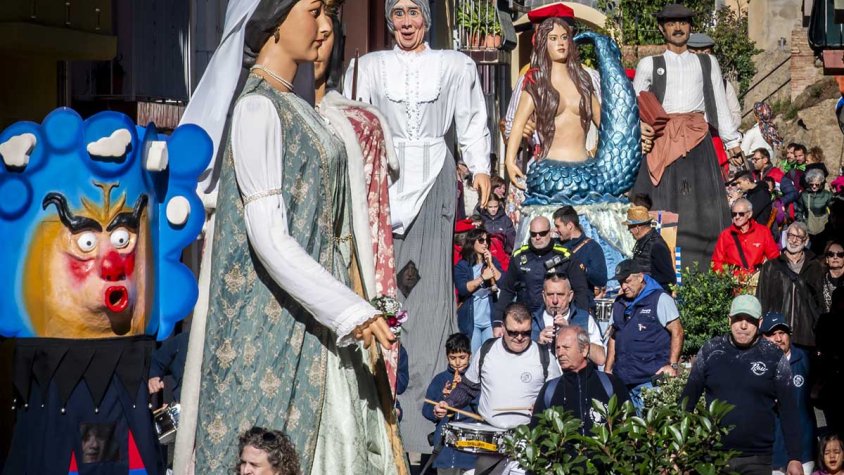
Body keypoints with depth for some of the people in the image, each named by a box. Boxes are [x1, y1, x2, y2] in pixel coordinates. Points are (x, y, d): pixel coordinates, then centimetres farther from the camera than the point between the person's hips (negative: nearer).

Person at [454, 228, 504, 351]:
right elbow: (462, 289, -15)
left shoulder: (493, 261, 10)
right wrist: (483, 277, -14)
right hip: (470, 321, -3)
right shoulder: (462, 266, 1)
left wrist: (490, 264, -6)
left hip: (490, 319, 3)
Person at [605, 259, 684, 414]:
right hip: (621, 380, 6)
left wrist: (673, 365, -13)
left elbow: (677, 332, -4)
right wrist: (607, 370, 16)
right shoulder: (619, 303, 18)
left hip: (651, 379, -6)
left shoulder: (660, 299, -1)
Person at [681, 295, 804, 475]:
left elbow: (788, 410, 0)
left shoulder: (774, 357, -3)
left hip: (757, 458, -1)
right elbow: (688, 397, 7)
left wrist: (795, 458, -4)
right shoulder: (710, 351, 1)